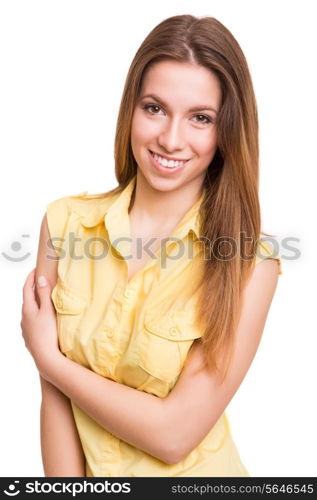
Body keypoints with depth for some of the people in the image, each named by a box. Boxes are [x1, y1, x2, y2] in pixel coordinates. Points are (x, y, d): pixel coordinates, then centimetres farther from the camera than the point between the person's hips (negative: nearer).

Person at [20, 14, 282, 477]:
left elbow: (174, 434, -18)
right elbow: (55, 398, -7)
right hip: (80, 468, 2)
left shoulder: (248, 261, -16)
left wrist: (47, 358, -12)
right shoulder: (64, 222, -8)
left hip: (191, 471, -1)